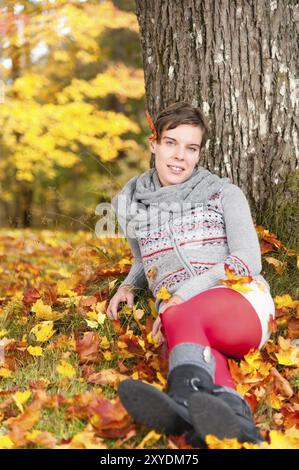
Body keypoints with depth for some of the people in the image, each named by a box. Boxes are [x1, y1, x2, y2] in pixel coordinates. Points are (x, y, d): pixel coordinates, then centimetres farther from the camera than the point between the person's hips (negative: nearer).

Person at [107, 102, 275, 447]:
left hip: (242, 303, -2)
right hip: (177, 316, 2)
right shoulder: (131, 205, 19)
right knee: (202, 354, -37)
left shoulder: (224, 194, 10)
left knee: (179, 319, -38)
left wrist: (185, 293, -13)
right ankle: (238, 424, -69)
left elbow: (248, 261, -2)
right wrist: (128, 285, 14)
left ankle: (186, 403, -69)